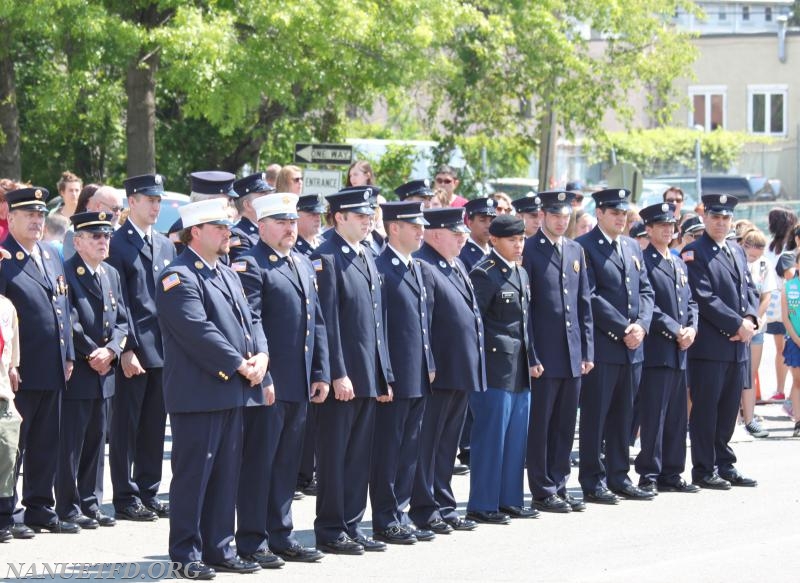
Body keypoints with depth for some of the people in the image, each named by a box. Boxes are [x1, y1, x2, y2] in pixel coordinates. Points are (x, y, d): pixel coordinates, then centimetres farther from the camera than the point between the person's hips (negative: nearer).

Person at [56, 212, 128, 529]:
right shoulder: (66, 273, -10)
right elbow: (69, 323, -15)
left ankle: (91, 503, 19)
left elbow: (122, 321, 11)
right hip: (76, 372, -7)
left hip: (104, 372, 7)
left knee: (96, 441, 12)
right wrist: (91, 354, -14)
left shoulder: (112, 274, 14)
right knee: (70, 442, -3)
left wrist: (110, 351, -6)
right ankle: (68, 506, 3)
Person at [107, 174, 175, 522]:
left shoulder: (166, 245, 16)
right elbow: (118, 302, -11)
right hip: (133, 350, -6)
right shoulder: (117, 244, -6)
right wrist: (126, 349, -16)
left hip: (163, 349, 6)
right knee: (126, 426, 0)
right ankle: (126, 498, 5)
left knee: (155, 425, 10)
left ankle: (149, 493, 17)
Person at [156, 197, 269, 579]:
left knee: (226, 473, 11)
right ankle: (186, 554, 3)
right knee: (193, 473, -3)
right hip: (197, 393, -9)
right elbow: (199, 331, -20)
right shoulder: (178, 277, -11)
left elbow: (249, 320, 16)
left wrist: (261, 356, -4)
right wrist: (240, 365, -18)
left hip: (233, 391, 9)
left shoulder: (227, 274, 18)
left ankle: (219, 549, 18)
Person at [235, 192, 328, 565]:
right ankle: (251, 542, 4)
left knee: (287, 464, 13)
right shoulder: (250, 266, -9)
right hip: (269, 382, -8)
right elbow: (251, 325, -15)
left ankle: (280, 536, 21)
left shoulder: (304, 265, 17)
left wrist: (321, 373, 11)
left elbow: (317, 322, 18)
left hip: (300, 385, 8)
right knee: (258, 461, -1)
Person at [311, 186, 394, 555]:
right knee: (334, 455, -1)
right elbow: (327, 321, -16)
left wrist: (384, 375, 16)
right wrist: (338, 374, -19)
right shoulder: (326, 258, -11)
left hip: (368, 375, 8)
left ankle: (351, 526, 18)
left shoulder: (366, 258, 16)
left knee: (360, 455, 11)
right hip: (343, 375, -8)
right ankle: (330, 531, 5)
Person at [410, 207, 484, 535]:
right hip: (440, 372, -9)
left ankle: (444, 506, 22)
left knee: (448, 443, 15)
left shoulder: (457, 266, 17)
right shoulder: (423, 267, -14)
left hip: (462, 372, 9)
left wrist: (475, 368, 19)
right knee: (429, 443, -1)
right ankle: (424, 510, 4)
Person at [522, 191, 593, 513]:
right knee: (540, 424, 1)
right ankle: (543, 491, 6)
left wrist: (587, 350, 10)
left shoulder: (575, 251, 13)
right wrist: (531, 354, -12)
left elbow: (584, 303, 15)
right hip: (544, 354, -6)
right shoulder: (529, 250, -6)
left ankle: (559, 485, 18)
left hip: (572, 354, 6)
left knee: (565, 425, 10)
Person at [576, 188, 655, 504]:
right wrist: (623, 329, -15)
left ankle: (618, 477, 18)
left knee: (624, 416, 11)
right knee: (595, 415, -1)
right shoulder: (584, 247, -7)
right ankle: (593, 481, 3)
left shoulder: (632, 247, 16)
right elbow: (591, 296, -14)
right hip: (602, 346, -7)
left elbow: (645, 290, 14)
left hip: (632, 347, 7)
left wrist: (641, 325, -4)